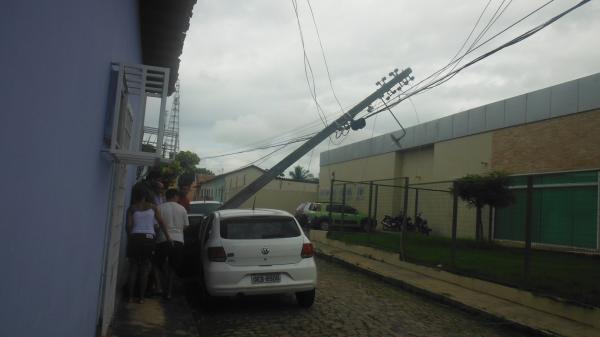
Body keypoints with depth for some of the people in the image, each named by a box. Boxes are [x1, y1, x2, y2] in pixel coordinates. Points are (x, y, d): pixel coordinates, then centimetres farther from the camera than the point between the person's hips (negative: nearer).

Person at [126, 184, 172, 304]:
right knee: (145, 269, 7)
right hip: (149, 238, 1)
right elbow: (161, 222, 2)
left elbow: (129, 225, -5)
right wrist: (168, 236, 6)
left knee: (133, 268, 9)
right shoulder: (152, 207, 7)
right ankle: (141, 297, 7)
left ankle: (130, 296, 9)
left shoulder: (132, 208, 4)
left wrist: (129, 239, 8)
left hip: (135, 238, 0)